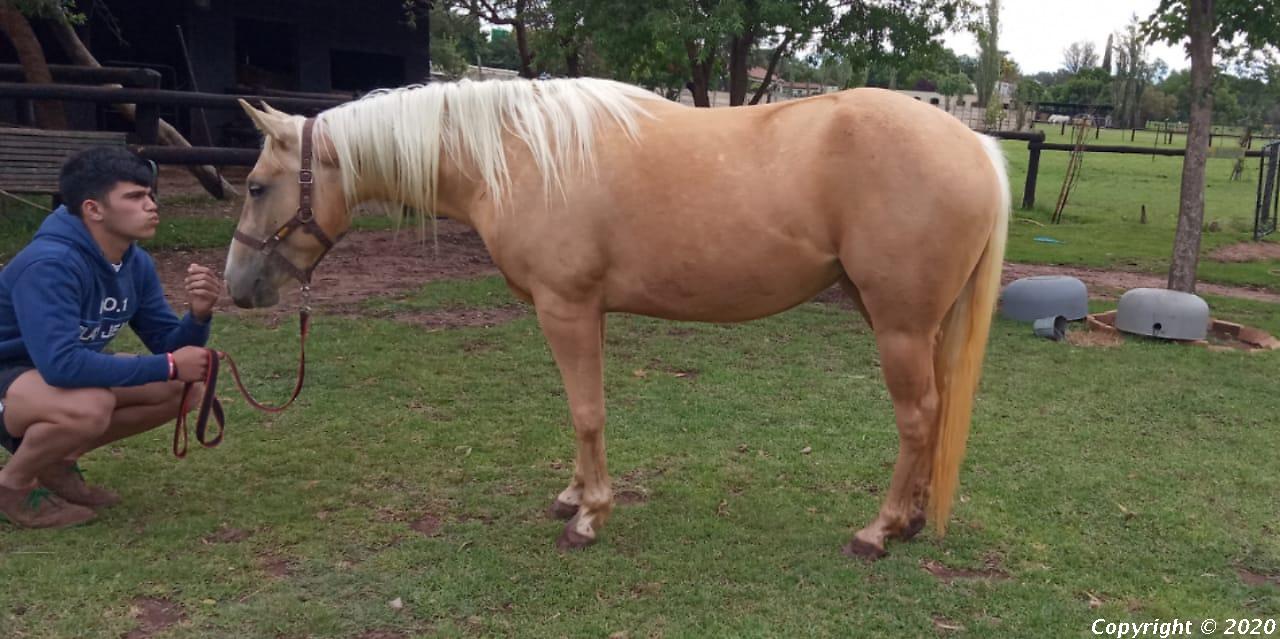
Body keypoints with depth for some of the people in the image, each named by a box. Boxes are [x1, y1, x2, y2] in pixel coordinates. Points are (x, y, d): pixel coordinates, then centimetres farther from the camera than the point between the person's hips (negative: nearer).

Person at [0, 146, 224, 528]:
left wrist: (198, 315, -24)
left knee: (180, 389, -4)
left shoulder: (136, 264, -6)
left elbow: (167, 345, -1)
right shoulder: (49, 264, -30)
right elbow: (60, 364, -39)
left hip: (52, 375, 8)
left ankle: (58, 462, 10)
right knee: (90, 407, -37)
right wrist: (168, 366, -34)